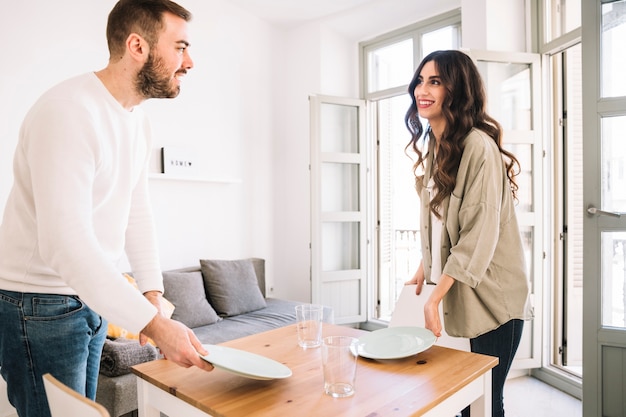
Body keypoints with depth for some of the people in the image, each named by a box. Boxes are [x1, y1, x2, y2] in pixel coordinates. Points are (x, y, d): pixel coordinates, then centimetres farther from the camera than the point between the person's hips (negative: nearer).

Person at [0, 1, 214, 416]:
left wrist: (153, 293, 0)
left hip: (92, 300, 8)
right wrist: (155, 325, -31)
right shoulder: (68, 112, -24)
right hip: (38, 308, -8)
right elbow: (65, 244, -31)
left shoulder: (138, 120, 4)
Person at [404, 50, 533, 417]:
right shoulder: (433, 145, 8)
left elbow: (479, 235, -21)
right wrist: (424, 269, 8)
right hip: (460, 289, 7)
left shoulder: (478, 146, -18)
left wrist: (434, 299, -19)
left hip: (493, 296, -7)